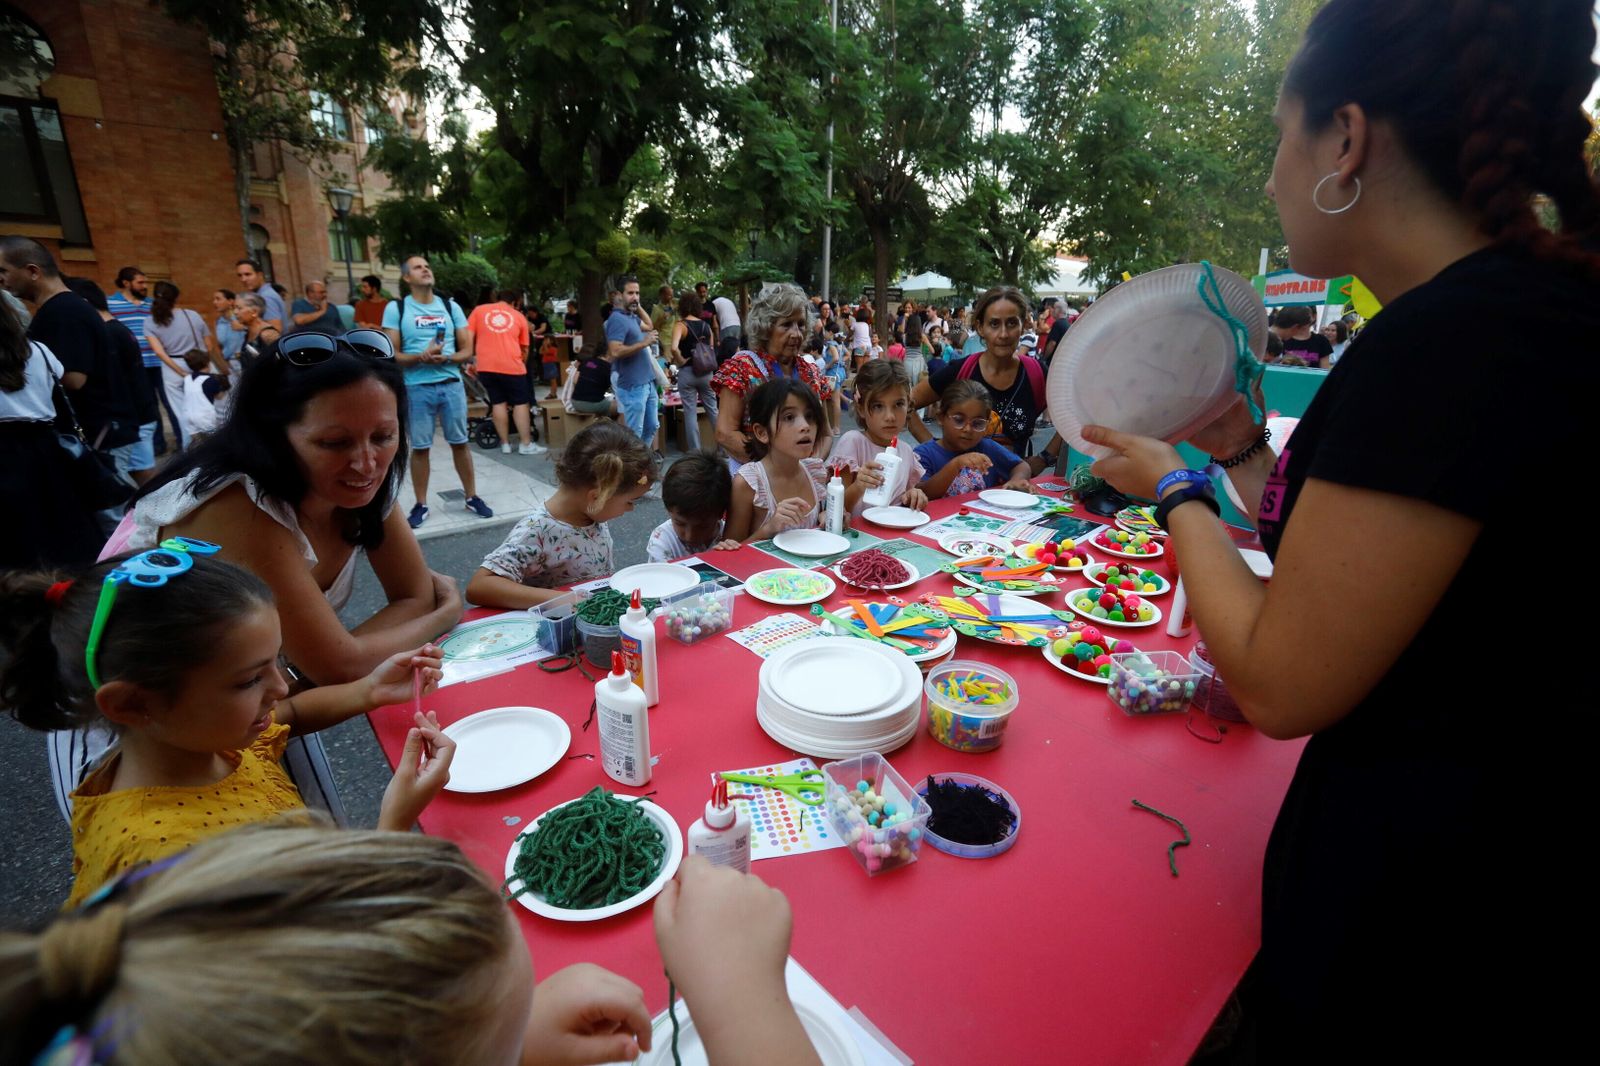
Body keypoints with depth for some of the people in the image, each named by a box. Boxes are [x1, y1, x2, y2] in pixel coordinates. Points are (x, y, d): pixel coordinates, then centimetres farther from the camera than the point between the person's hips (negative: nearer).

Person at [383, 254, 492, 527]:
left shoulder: (451, 306, 8)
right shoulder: (396, 308, 1)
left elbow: (467, 350, 6)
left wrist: (446, 358, -13)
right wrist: (421, 357, -20)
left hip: (452, 384, 2)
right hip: (417, 388, -2)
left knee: (460, 442, 7)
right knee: (420, 448, 4)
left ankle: (472, 497, 18)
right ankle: (421, 504, 15)